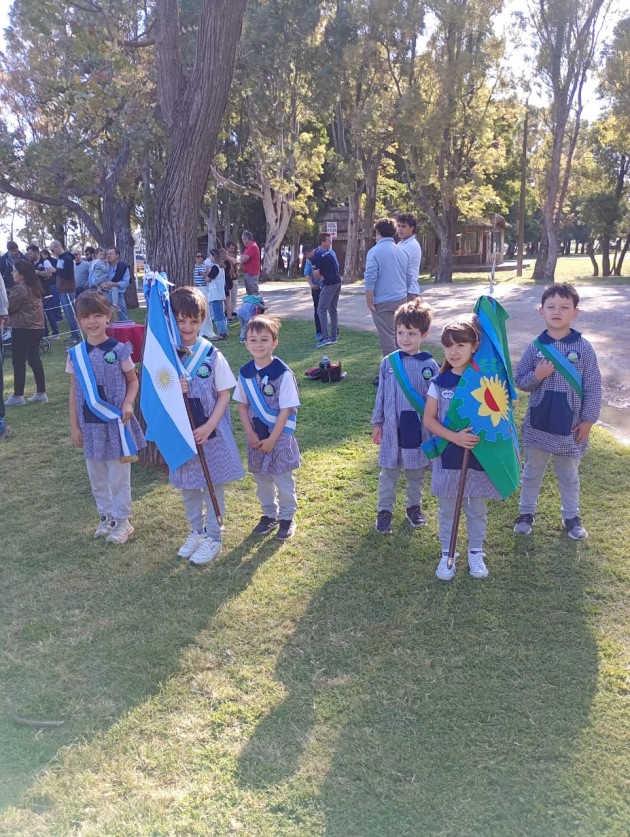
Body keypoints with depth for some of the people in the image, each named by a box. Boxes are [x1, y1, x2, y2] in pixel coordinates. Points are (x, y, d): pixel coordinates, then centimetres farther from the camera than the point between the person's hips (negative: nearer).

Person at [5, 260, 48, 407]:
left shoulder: (19, 289, -16)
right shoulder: (35, 287, 12)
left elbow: (8, 308, -12)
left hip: (23, 329, -9)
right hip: (37, 327, 9)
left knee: (18, 362, -1)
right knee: (34, 360, 12)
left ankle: (18, 396, 3)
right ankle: (41, 394, 14)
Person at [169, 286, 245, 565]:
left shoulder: (212, 355, -11)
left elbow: (224, 394, -7)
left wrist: (209, 426, -17)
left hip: (211, 431, -3)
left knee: (212, 484, 8)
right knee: (187, 485, 16)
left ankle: (213, 538, 24)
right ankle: (196, 531, 36)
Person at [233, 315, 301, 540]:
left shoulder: (283, 373, -17)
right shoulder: (245, 373, -3)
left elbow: (286, 410, -15)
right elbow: (242, 405, 3)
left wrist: (272, 439, -15)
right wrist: (251, 434, -6)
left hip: (280, 435, -4)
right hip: (256, 436, 5)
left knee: (283, 479, 7)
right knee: (261, 477, 17)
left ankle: (287, 517, 26)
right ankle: (269, 514, 36)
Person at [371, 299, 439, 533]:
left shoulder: (430, 365, -8)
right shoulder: (388, 363, -5)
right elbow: (381, 395, 4)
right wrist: (377, 424, 6)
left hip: (419, 428, 0)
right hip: (392, 428, 0)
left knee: (416, 473, 16)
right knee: (388, 473, 10)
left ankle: (414, 506, 34)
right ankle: (384, 510, 23)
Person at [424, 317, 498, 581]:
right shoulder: (439, 382, -6)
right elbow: (428, 420, -7)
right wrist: (454, 437, -20)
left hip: (479, 454, 0)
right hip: (447, 455, 0)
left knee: (477, 508, 14)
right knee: (447, 508, 13)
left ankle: (476, 552, 34)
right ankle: (447, 555, 29)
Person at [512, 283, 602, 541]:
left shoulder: (583, 348, -8)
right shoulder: (535, 347, -6)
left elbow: (593, 386, -4)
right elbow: (520, 381, 0)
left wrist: (588, 420, -4)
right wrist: (536, 376, -20)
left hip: (570, 424, 0)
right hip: (538, 423, 1)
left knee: (569, 475, 17)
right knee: (532, 471, 16)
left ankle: (571, 516, 33)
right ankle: (527, 512, 32)